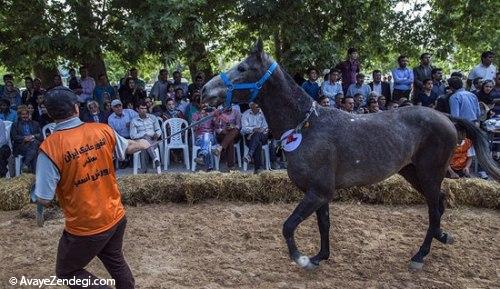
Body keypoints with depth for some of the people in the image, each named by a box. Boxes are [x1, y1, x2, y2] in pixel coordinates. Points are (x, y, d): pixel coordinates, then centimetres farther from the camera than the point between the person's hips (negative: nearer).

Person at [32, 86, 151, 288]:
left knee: (66, 272, 19)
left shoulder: (50, 147, -20)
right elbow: (129, 147, 14)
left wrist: (34, 195, 7)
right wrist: (143, 144, 36)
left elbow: (44, 200, -17)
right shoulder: (102, 130, -7)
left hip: (85, 228, -5)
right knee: (115, 261, 27)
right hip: (116, 217, 5)